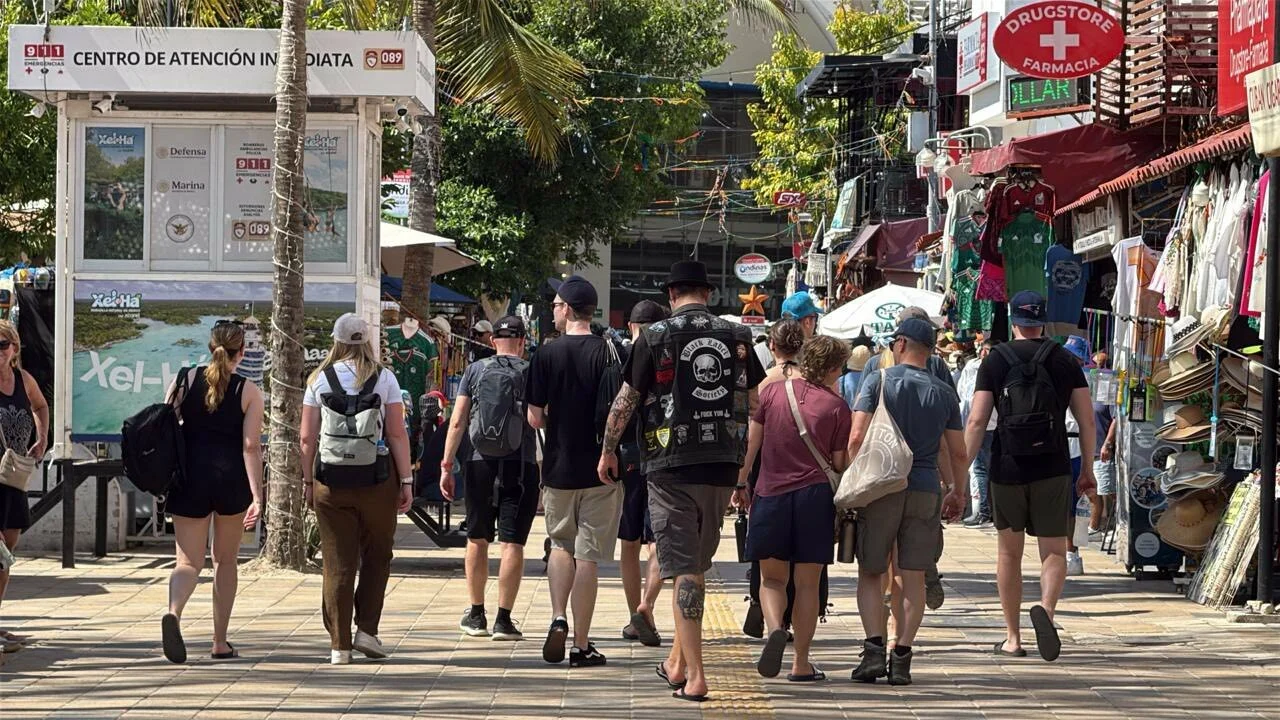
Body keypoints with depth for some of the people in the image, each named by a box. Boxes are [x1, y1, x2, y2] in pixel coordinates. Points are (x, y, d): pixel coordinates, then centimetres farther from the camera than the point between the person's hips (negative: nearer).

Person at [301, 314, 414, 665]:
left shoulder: (320, 379, 4)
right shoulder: (383, 378, 0)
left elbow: (307, 438, 2)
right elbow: (397, 434, -3)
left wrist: (307, 480, 11)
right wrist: (406, 481, 0)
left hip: (331, 478, 1)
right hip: (376, 478, -1)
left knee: (337, 563, 4)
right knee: (376, 556, 14)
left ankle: (340, 644, 3)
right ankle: (367, 629, 5)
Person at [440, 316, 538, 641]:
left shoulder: (475, 370, 3)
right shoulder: (530, 373, -1)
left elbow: (457, 422, 0)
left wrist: (447, 465, 3)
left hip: (481, 464, 2)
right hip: (520, 466, -2)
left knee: (477, 539, 14)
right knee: (512, 543, -1)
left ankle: (476, 615, 21)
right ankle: (504, 620, -4)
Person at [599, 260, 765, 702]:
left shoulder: (655, 337, -5)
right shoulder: (736, 336, 5)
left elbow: (625, 400, -2)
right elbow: (757, 403, 11)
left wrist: (608, 451, 12)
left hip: (671, 467, -3)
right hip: (722, 466, 4)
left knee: (684, 570, -3)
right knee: (696, 566, 17)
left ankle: (694, 676, -7)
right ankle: (677, 661, 25)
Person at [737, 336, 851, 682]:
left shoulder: (773, 392, 2)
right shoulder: (837, 406, -3)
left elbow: (750, 442, 4)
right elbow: (839, 462, 2)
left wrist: (740, 483, 14)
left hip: (771, 494, 1)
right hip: (815, 495, -1)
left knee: (772, 578, 12)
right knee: (807, 584, 8)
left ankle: (776, 629, -17)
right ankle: (801, 663, 8)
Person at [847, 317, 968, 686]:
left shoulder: (878, 382, -2)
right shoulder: (943, 392, 7)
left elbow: (857, 437, -10)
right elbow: (958, 451, 8)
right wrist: (959, 491, 20)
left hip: (880, 487, -2)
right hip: (925, 489, 2)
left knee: (871, 573, 7)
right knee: (912, 577, 5)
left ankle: (874, 647, -9)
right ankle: (902, 656, -1)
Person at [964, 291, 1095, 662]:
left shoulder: (996, 361, 1)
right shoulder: (1063, 360, 4)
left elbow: (976, 421, -5)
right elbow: (1087, 420, 3)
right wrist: (1087, 468, 13)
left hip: (1007, 467, 0)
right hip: (1052, 469, 0)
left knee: (1009, 551, 14)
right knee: (1054, 551, 4)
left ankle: (1012, 636, 18)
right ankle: (1046, 607, -26)